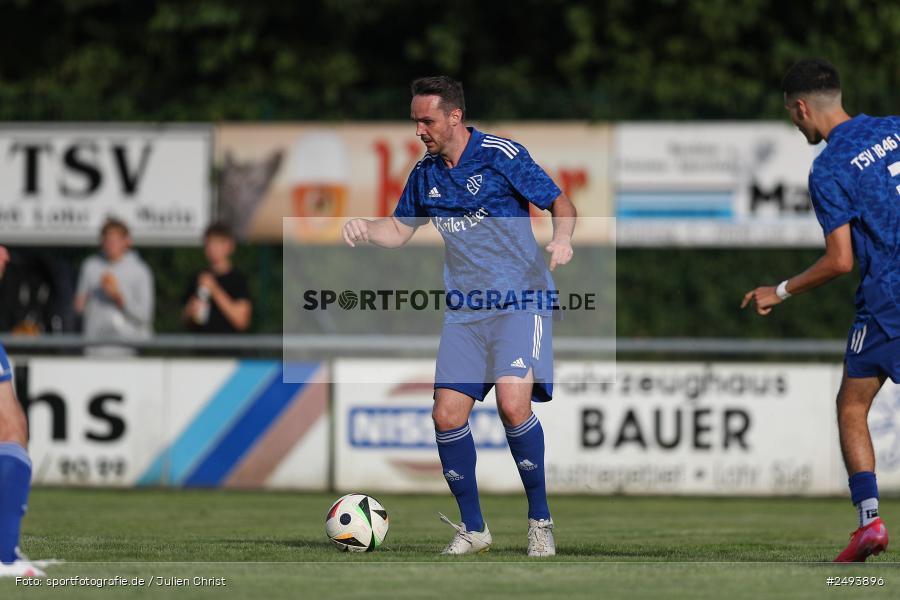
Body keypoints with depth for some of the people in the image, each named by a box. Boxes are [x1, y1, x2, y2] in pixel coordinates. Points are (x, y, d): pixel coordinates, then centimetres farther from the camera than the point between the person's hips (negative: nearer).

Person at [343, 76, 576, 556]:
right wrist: (364, 228, 0)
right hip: (464, 312, 6)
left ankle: (540, 521, -5)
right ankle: (472, 528, 12)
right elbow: (399, 230, 20)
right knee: (447, 416, -4)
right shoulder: (425, 173, 10)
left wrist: (562, 237, -24)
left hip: (519, 301, -6)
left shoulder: (502, 156, -8)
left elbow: (559, 202, -4)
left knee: (513, 404, -22)